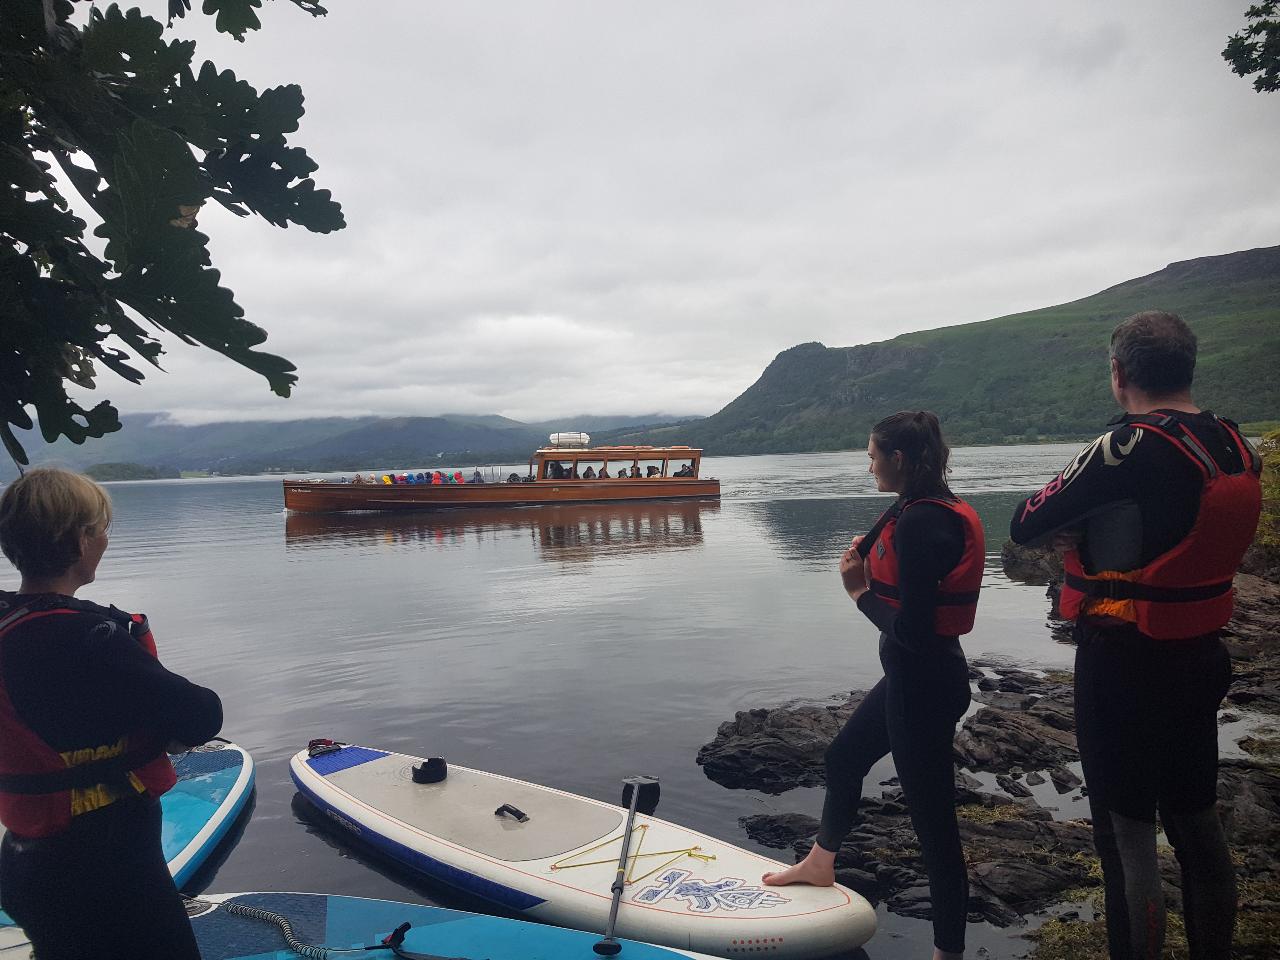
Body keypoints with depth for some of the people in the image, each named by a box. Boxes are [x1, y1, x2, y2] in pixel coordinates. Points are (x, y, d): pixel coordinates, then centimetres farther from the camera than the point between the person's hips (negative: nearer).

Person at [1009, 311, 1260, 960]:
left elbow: (1024, 528, -17)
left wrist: (1073, 525, 2)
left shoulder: (1128, 448, -21)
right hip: (1201, 657, 8)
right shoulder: (1236, 446, 3)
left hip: (1125, 667, -8)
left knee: (1126, 834, 4)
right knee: (1197, 822, 21)